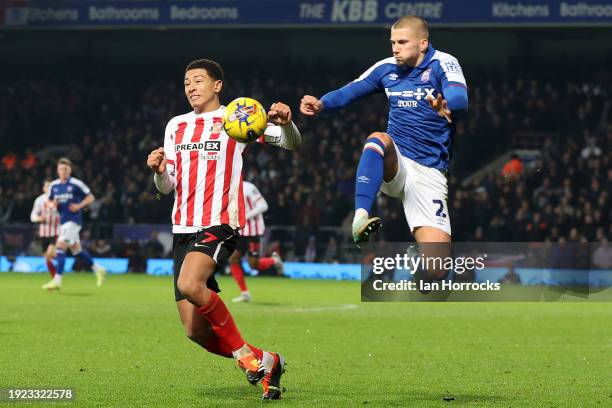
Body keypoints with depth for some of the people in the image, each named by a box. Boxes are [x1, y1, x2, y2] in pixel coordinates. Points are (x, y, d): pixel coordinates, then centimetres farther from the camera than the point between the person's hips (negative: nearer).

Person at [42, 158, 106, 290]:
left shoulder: (76, 184, -7)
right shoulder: (54, 185, 8)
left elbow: (90, 197, -2)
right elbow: (49, 201, 18)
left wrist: (79, 206, -16)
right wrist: (52, 204, -5)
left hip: (73, 220, -7)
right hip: (63, 221, 7)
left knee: (60, 247, -15)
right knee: (76, 250, 14)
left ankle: (57, 281, -15)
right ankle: (98, 270, 30)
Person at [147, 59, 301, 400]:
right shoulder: (176, 126, 18)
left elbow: (292, 144, -3)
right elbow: (168, 186, 19)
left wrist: (286, 124, -26)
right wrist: (159, 171, -5)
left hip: (220, 224, -6)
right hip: (183, 229, 6)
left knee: (190, 285, -35)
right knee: (195, 331, -3)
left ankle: (242, 351, -16)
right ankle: (264, 362, 16)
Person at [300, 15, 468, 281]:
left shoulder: (443, 64, -6)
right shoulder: (387, 68, 8)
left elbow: (460, 98, -25)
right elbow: (348, 92, 8)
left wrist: (446, 105, -50)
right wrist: (321, 104, -16)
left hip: (429, 173, -3)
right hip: (394, 166, 3)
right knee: (378, 139, -35)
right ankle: (361, 218, -48)